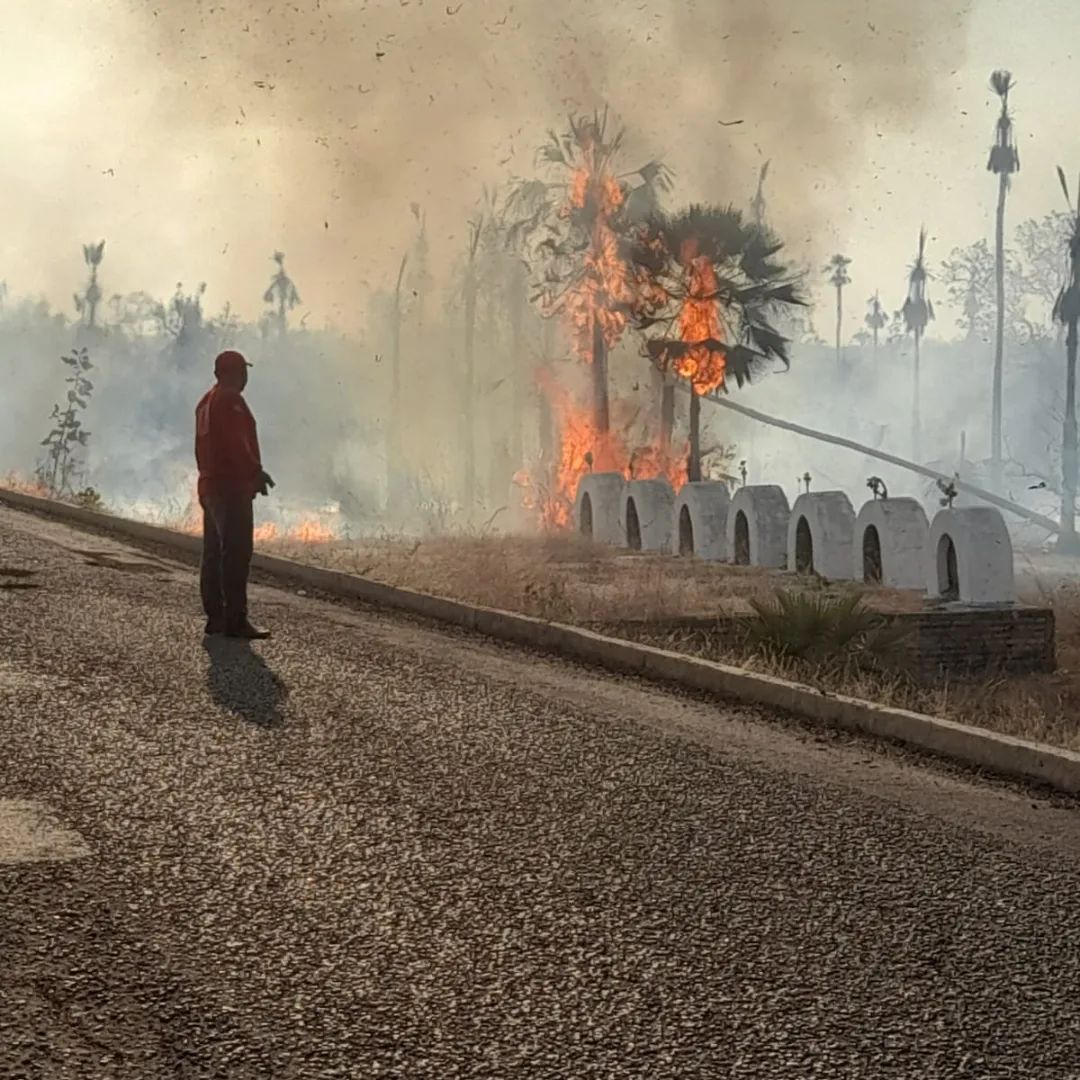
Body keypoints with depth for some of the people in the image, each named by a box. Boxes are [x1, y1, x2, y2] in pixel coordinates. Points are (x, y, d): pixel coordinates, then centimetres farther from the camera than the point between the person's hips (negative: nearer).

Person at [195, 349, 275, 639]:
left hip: (209, 487, 11)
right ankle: (235, 620, -14)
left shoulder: (206, 402, 17)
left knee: (214, 553, 12)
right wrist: (256, 472, -12)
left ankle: (214, 617, 16)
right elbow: (237, 446, -20)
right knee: (236, 554, -11)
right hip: (233, 487, -11)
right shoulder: (230, 402, -14)